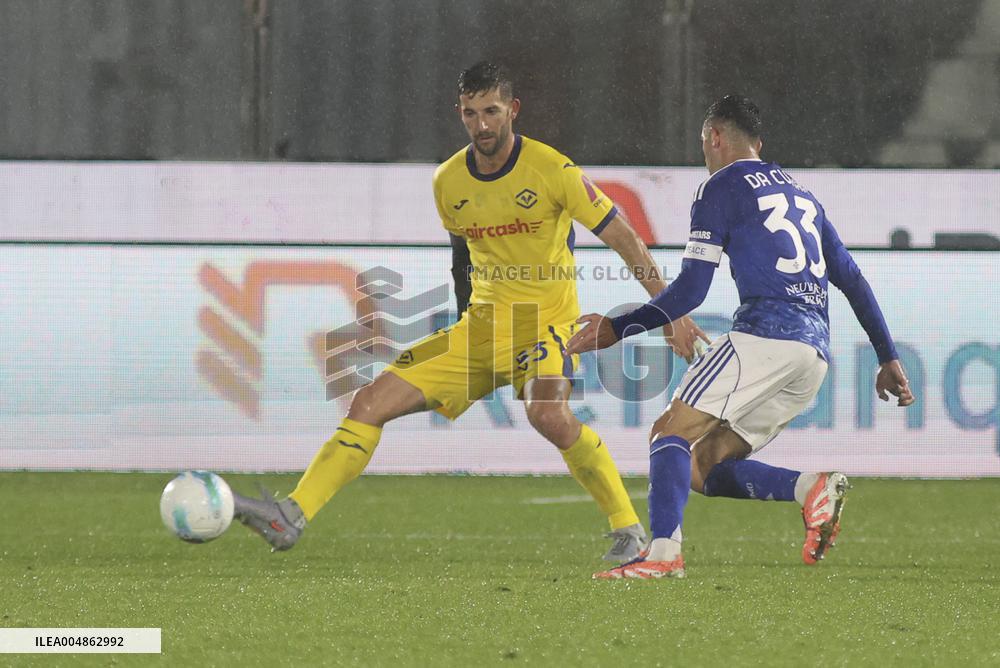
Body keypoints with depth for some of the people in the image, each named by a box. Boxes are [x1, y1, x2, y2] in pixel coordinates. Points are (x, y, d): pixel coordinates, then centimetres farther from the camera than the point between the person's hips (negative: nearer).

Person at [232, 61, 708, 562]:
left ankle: (628, 529, -20)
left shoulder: (552, 170, -13)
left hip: (546, 322, -6)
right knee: (370, 401, -8)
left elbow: (623, 239, -8)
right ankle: (291, 516, -11)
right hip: (480, 328, 6)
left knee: (547, 413, -36)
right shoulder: (448, 181, 4)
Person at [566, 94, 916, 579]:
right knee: (703, 466, 10)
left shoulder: (721, 187, 5)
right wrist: (888, 359, 28)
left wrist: (617, 330, 4)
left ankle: (663, 553, -30)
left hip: (764, 335, -7)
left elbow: (690, 290, -2)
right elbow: (853, 281, 25)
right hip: (815, 351, 7)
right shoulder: (802, 196, 27)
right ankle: (812, 487, -8)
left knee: (671, 432, -10)